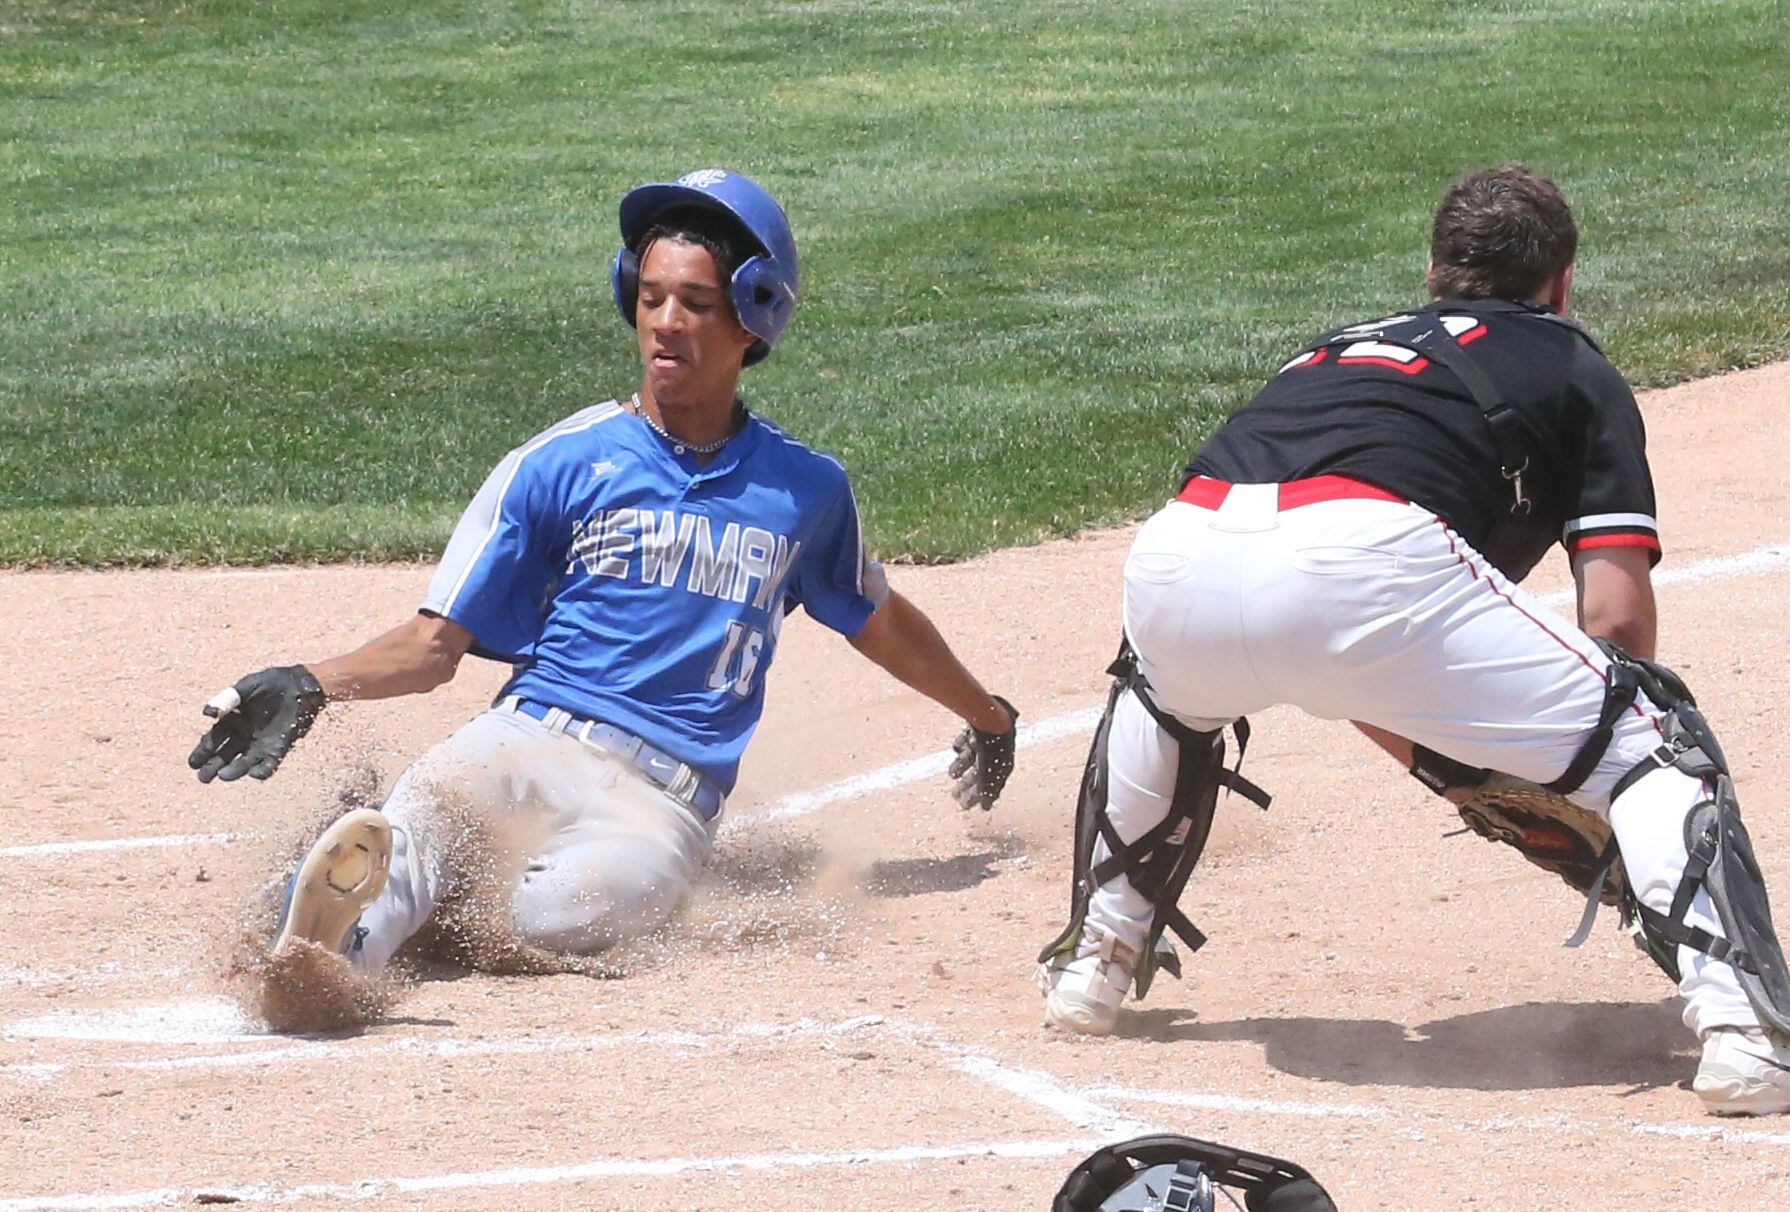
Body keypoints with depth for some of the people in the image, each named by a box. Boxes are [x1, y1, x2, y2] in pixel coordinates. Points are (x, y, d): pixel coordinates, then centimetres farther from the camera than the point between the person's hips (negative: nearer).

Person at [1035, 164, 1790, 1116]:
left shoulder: (1335, 350, 41)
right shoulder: (1574, 369, 28)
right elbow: (1616, 613, 14)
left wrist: (1445, 770, 45)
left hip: (1178, 559, 5)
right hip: (1362, 562, -5)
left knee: (1166, 684, 42)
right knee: (1649, 738, 7)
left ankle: (1095, 960, 46)